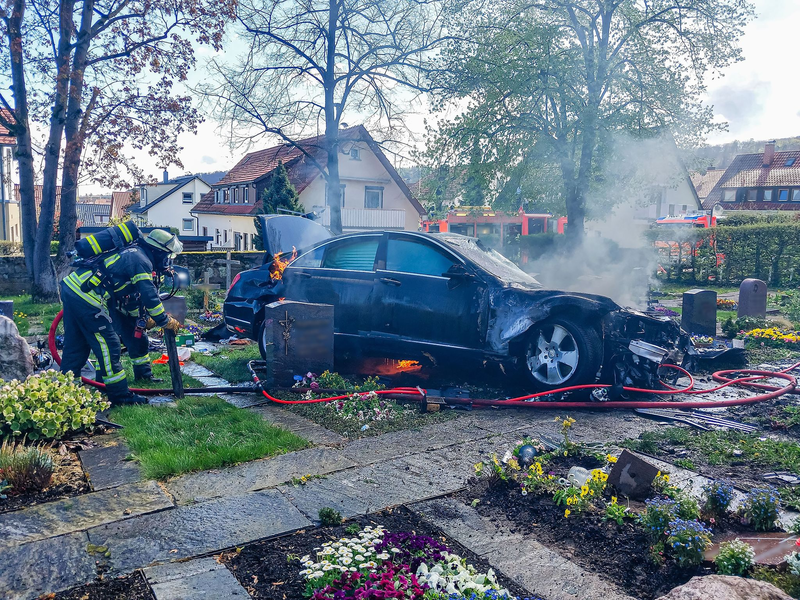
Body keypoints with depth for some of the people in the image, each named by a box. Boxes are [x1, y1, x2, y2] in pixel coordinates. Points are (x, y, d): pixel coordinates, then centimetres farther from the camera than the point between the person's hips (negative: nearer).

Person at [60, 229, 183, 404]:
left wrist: (143, 318, 26)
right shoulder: (141, 261, -9)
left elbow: (130, 295, 27)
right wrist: (166, 322, -2)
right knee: (109, 345, -2)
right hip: (86, 298, -10)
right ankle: (119, 395, 5)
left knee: (75, 347, 16)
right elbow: (150, 296, -12)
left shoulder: (132, 253, 20)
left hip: (71, 286, 10)